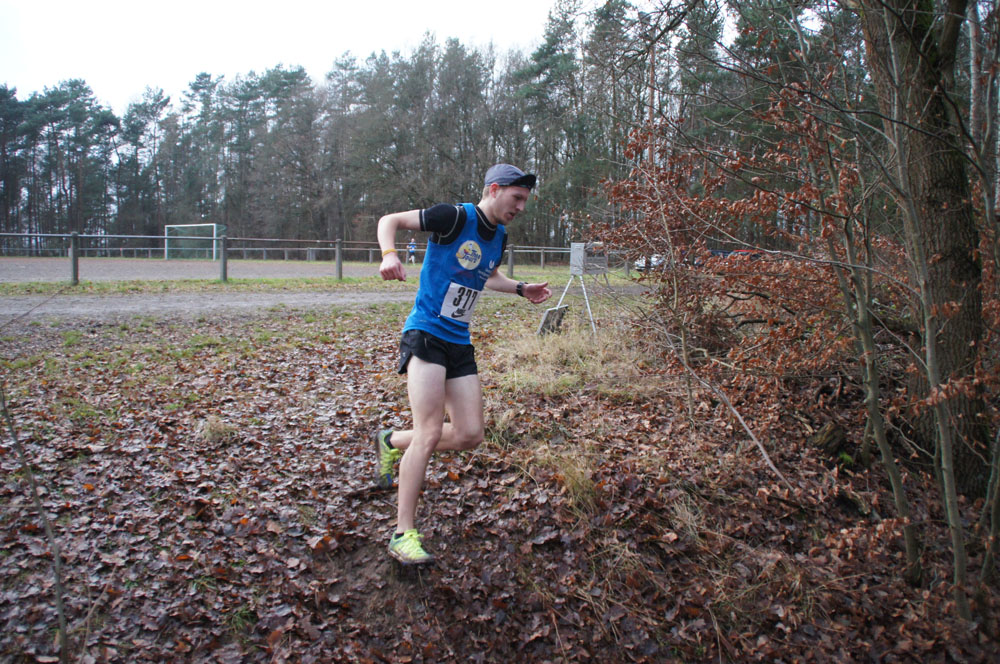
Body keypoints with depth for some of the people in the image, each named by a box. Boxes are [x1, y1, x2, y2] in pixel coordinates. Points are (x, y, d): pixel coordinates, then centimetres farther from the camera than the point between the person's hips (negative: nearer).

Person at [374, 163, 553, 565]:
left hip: (459, 343, 8)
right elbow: (390, 221, -5)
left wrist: (521, 289, 18)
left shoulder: (499, 237, 13)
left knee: (469, 436, 4)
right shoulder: (455, 217, -10)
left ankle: (392, 442, 26)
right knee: (430, 433, -15)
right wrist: (389, 254, -24)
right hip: (425, 334, -8)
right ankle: (403, 535, -5)